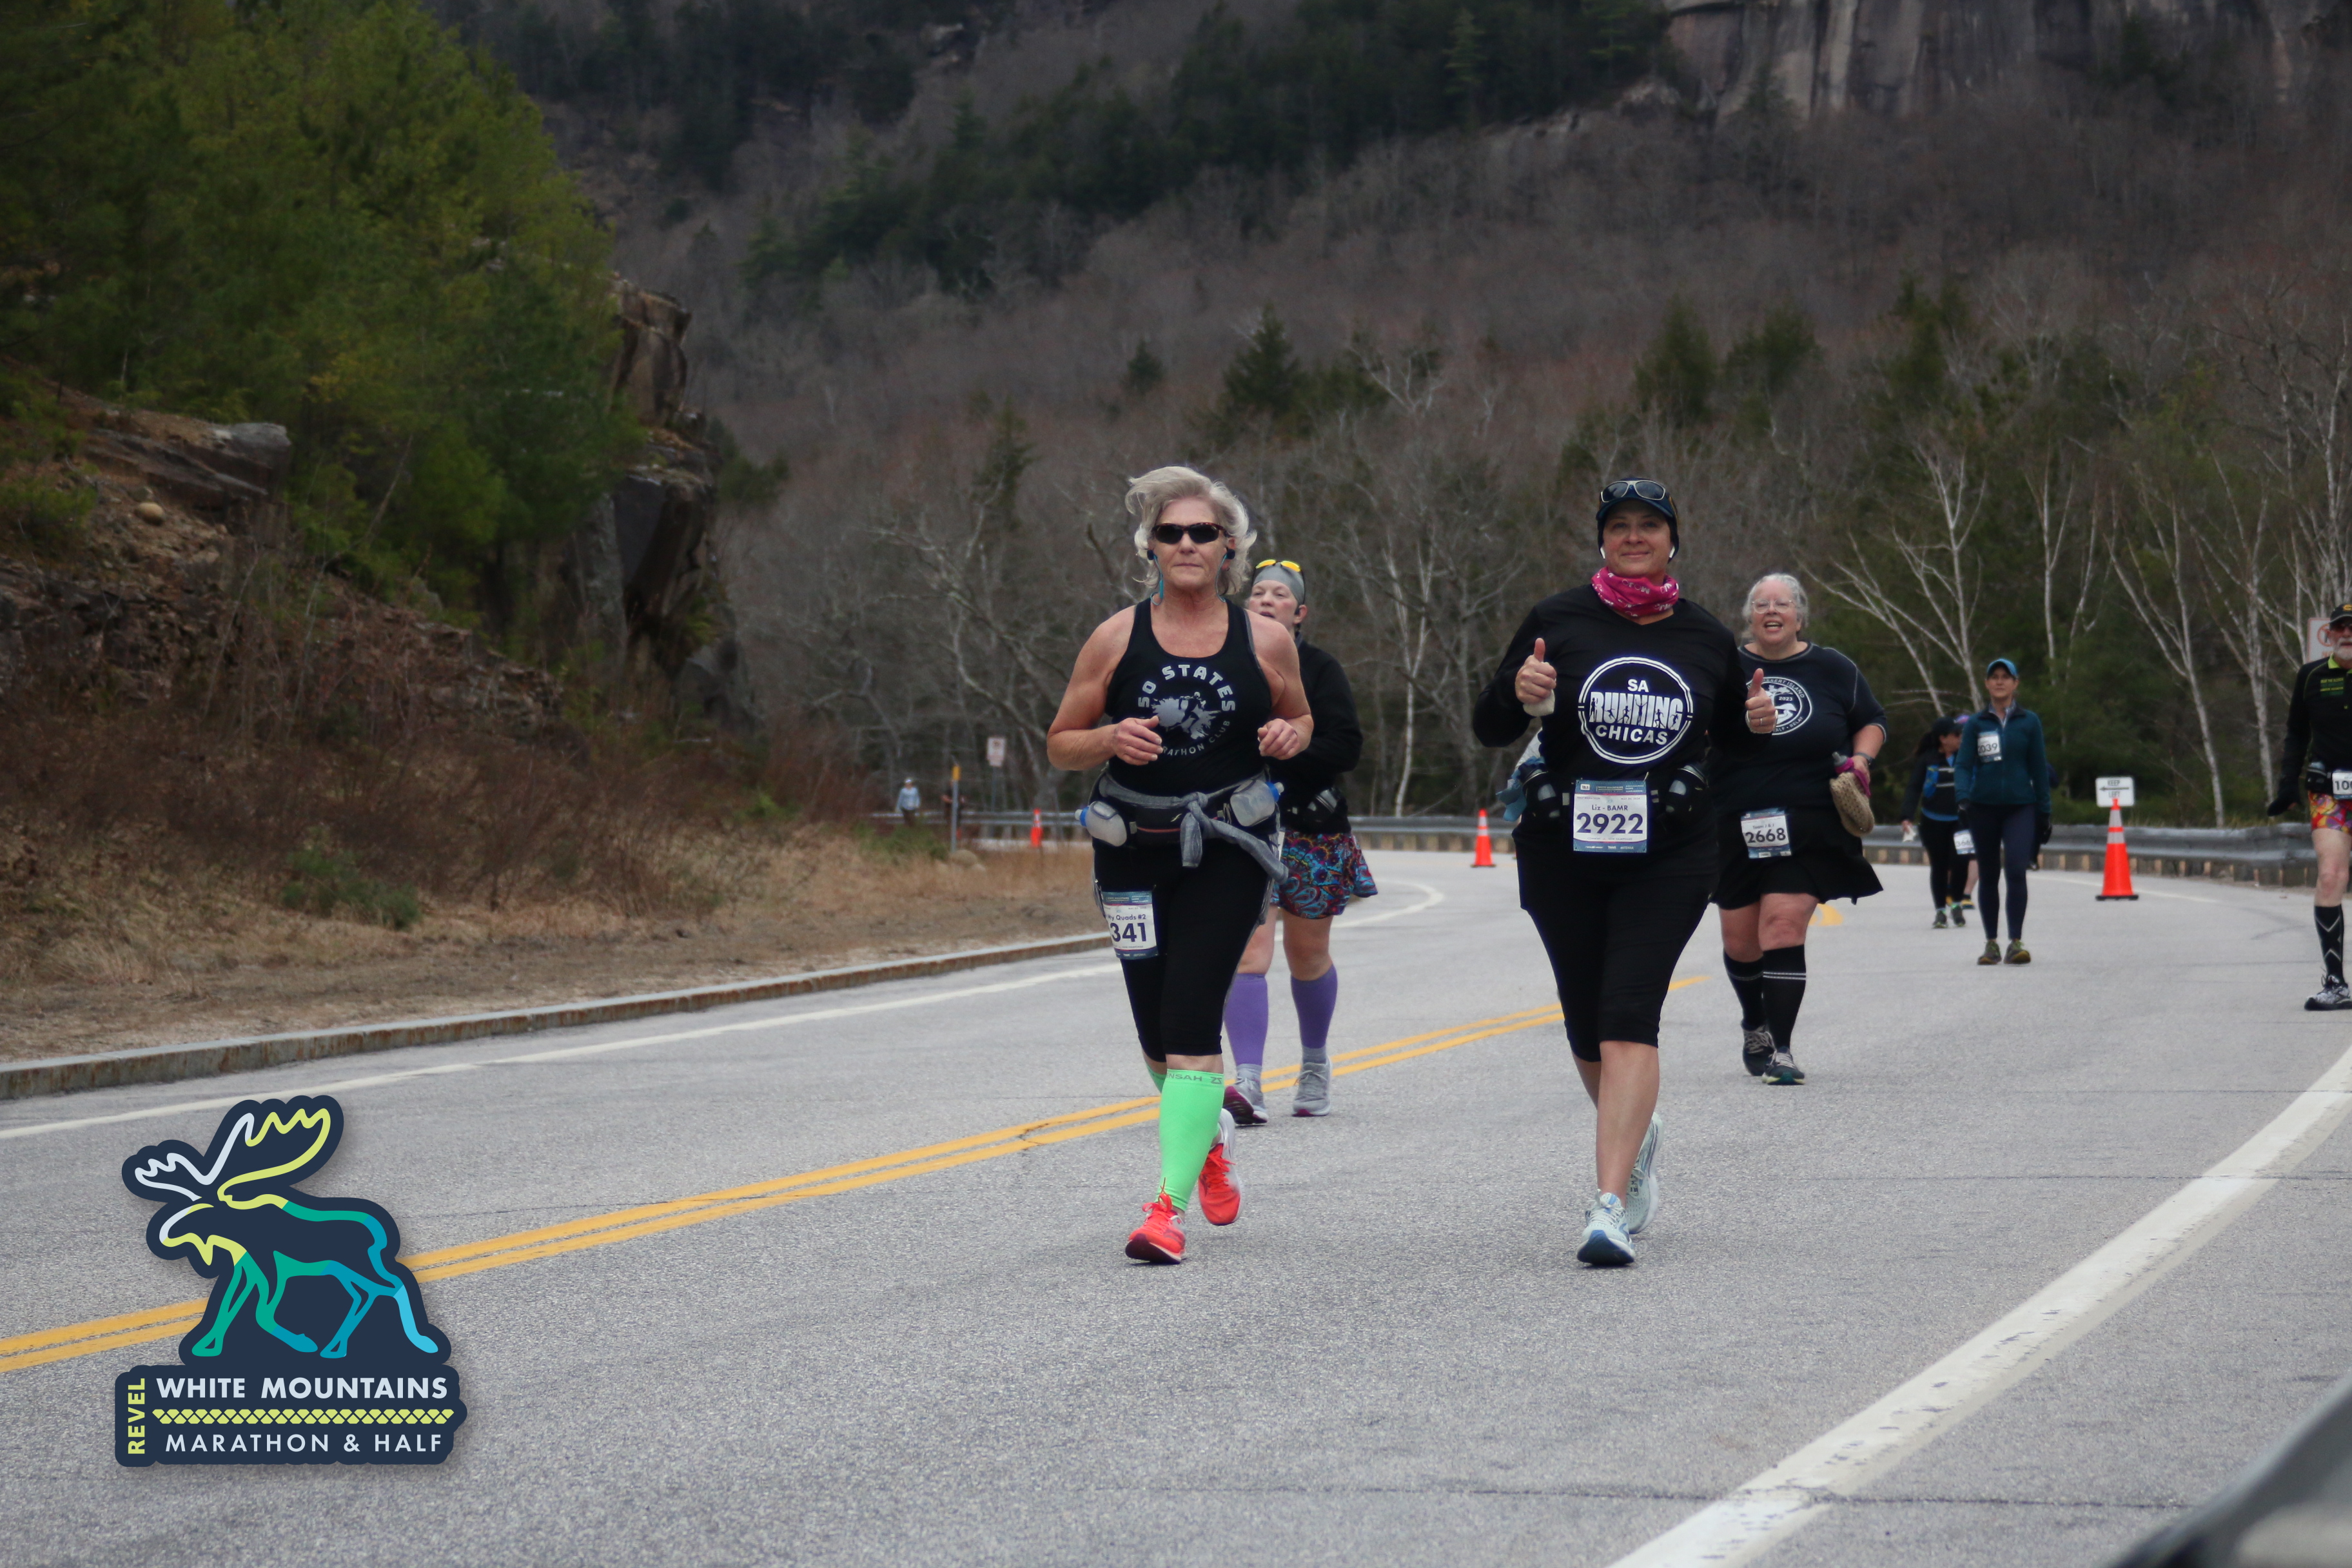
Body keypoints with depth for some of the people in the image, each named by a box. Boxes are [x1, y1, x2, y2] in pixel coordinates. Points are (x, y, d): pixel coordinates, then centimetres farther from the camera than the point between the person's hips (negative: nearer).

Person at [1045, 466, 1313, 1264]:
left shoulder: (1265, 642, 0)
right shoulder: (1116, 640, -1)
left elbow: (1301, 719, 17)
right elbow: (1060, 743, 5)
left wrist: (1288, 737, -7)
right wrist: (1111, 738, -15)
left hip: (1229, 852, -2)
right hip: (1133, 851, 2)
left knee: (1189, 1020, -14)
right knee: (1157, 1030, 8)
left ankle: (1169, 1207, -14)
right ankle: (1208, 1136, 40)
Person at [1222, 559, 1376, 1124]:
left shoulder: (1319, 669, 1)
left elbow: (1346, 747, -9)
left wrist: (1276, 755, -19)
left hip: (1310, 828, 0)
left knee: (1308, 954, 13)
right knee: (1248, 949, -16)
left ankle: (1315, 1064, 37)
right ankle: (1248, 1084, -21)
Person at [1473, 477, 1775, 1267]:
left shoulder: (1706, 639, 7)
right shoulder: (1560, 621, 1)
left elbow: (1730, 734, 24)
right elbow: (1489, 727, 3)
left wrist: (1758, 722, 1)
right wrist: (1519, 693, -18)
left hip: (1671, 853, -1)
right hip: (1563, 848, 1)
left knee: (1629, 1015, -16)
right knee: (1589, 1030, 8)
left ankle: (1611, 1204, -22)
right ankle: (1635, 1135, 40)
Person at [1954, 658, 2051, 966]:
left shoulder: (2028, 722, 6)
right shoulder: (1976, 724, 6)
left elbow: (2039, 768, 9)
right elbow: (1963, 765, 0)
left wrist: (2044, 813, 8)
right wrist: (1963, 798, -19)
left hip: (2021, 806, -1)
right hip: (1984, 808, 1)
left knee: (2016, 870, -17)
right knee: (1989, 876, 7)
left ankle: (2016, 942, -17)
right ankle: (1991, 943, 16)